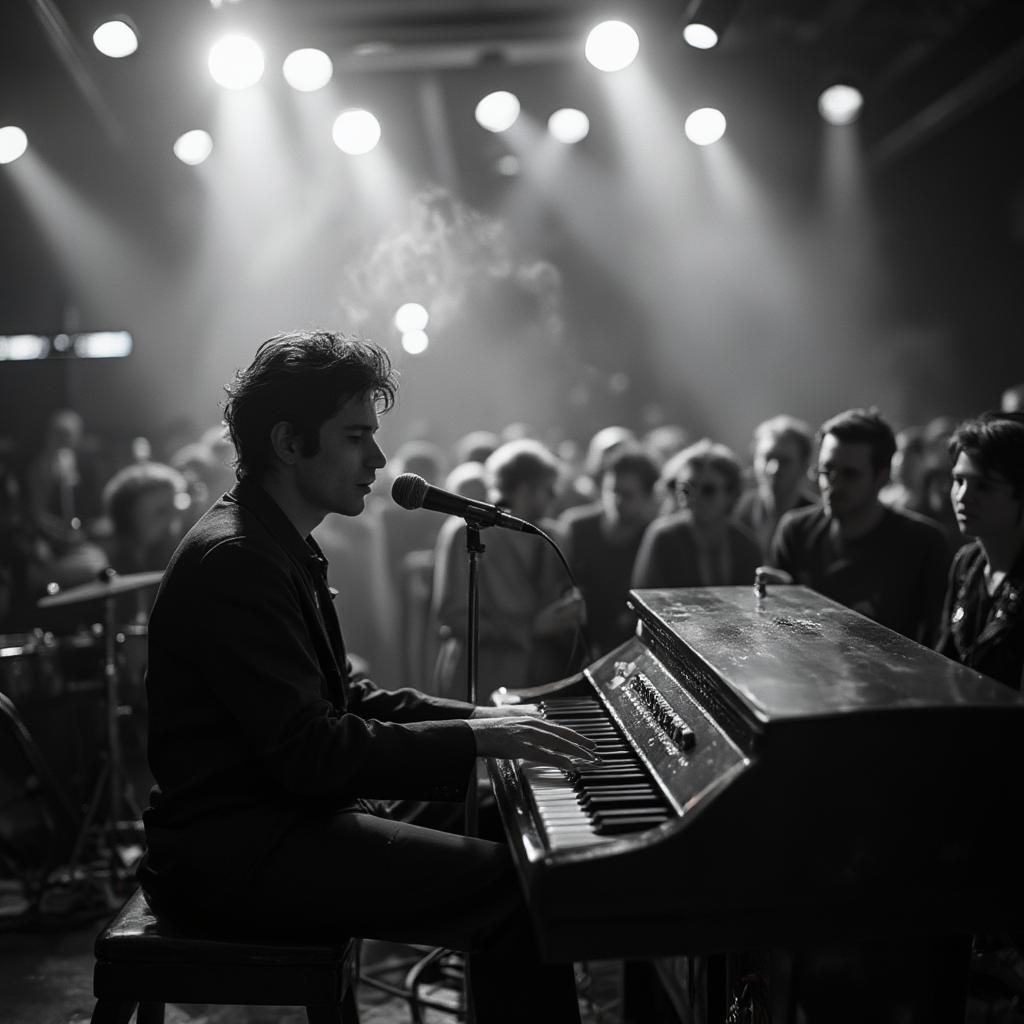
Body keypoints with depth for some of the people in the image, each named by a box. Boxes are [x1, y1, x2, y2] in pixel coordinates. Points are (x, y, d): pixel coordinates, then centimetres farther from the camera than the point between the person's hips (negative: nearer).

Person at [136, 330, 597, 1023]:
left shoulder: (279, 547, 13)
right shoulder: (235, 560, -20)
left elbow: (343, 699, 15)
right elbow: (312, 753, -24)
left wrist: (478, 717, 5)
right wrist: (474, 739, -18)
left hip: (274, 816, 10)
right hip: (234, 855, -10)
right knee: (517, 888, -17)